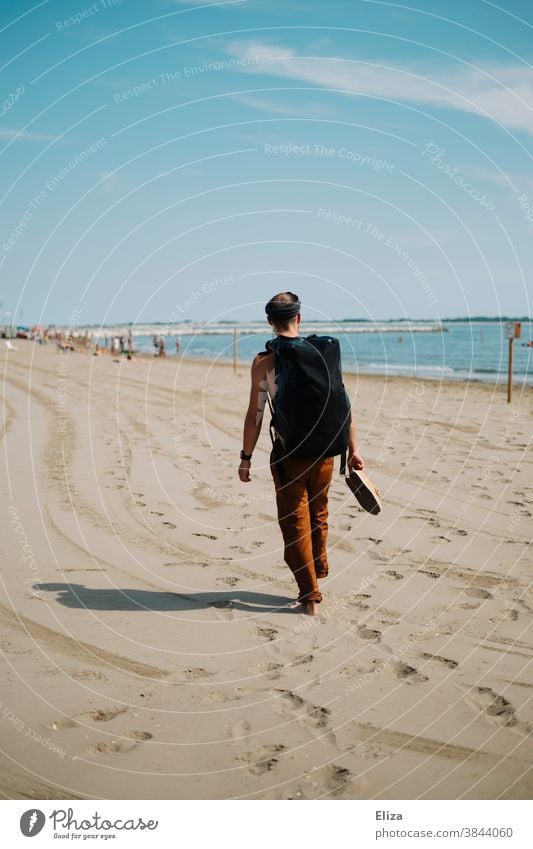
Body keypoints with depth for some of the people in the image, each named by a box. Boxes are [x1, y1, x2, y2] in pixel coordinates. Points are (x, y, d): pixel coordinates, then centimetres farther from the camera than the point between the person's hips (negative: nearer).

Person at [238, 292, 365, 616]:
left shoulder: (264, 362, -8)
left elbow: (255, 414, -9)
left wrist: (246, 458, -1)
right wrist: (353, 450, 3)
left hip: (288, 454, -3)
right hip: (324, 452, 3)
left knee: (295, 523, 7)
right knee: (319, 516, 22)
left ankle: (311, 596, 10)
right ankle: (318, 574, 39)